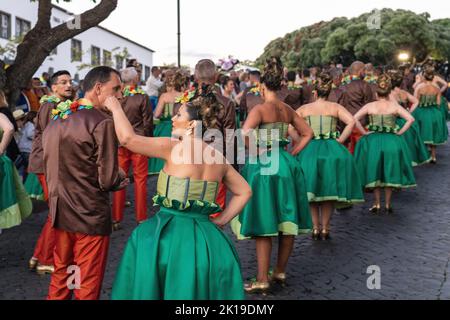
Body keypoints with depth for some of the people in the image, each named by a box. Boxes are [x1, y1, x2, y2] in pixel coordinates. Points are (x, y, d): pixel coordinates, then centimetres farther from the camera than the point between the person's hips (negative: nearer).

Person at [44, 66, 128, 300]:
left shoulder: (57, 119, 7)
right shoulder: (102, 123, -18)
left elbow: (49, 168, 12)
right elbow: (108, 180, -18)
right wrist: (122, 177, 2)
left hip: (60, 212, 7)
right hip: (90, 216, -7)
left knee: (60, 277, 21)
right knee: (88, 286, 7)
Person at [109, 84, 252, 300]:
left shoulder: (175, 148, -12)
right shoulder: (217, 157, 6)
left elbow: (127, 138, -16)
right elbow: (244, 192, 15)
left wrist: (116, 108, 0)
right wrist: (220, 221, 12)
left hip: (171, 234, -6)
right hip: (206, 238, 6)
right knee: (199, 289, 17)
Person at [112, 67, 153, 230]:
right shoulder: (142, 97, -10)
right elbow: (148, 122, -6)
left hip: (120, 143, 3)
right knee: (140, 180, 7)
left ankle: (116, 219, 14)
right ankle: (141, 218, 11)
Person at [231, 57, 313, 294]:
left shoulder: (260, 109, -11)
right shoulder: (288, 110, 8)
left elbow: (244, 134, -26)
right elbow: (307, 134, 15)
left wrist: (256, 153, -12)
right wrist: (291, 154, 10)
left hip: (264, 167, -6)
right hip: (286, 165, 7)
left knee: (263, 224, -1)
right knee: (287, 221, 13)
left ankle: (262, 280, 3)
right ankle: (281, 271, 25)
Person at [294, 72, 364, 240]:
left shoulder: (304, 109, 5)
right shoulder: (335, 107, 2)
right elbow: (351, 121, -11)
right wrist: (340, 140, -5)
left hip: (309, 150, 0)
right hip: (332, 151, 0)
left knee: (311, 190, 11)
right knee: (330, 190, 11)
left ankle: (315, 228, 12)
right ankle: (325, 229, 13)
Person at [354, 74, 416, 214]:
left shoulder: (370, 106, -3)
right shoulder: (395, 106, -3)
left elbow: (355, 118, -13)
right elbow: (410, 119, -9)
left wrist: (364, 132, -5)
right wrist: (400, 132, -2)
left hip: (373, 141, 0)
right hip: (392, 142, 0)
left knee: (375, 172, 12)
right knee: (390, 173, 12)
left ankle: (377, 205, 15)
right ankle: (388, 205, 17)